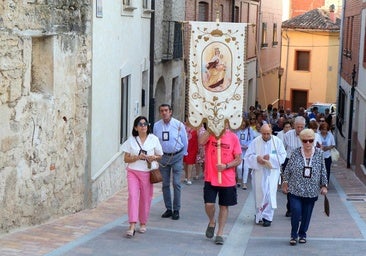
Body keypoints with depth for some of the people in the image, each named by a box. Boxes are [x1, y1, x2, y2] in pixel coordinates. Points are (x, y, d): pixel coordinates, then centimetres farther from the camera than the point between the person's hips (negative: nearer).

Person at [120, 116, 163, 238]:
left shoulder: (153, 139, 3)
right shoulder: (131, 140, 2)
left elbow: (160, 156, 11)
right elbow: (126, 159, 2)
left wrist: (154, 157, -12)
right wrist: (138, 157, -15)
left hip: (147, 173, 1)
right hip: (133, 172, -1)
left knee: (146, 198, 6)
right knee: (133, 196, -14)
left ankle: (143, 223, 25)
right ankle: (132, 226, -18)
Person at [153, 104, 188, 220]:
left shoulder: (179, 125, -7)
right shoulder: (156, 126, 0)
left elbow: (185, 142, 4)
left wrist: (181, 155, 8)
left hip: (177, 156, -3)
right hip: (163, 157, 3)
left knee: (176, 184, -5)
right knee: (165, 184, 6)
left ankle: (176, 210, 3)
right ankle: (168, 209, 17)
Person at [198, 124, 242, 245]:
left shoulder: (233, 137, -2)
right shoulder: (210, 134, -1)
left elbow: (238, 159, -1)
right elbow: (201, 141, -25)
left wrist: (226, 166, -16)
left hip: (227, 179, 1)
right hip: (210, 178, -1)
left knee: (224, 206, 9)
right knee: (209, 204, -7)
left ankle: (220, 233, 22)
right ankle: (212, 222, 25)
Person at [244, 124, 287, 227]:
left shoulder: (277, 141, -2)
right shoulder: (255, 142, -2)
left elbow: (282, 155, -4)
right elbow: (248, 156, -3)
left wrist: (270, 157, -18)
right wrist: (256, 158, -22)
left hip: (272, 171, -1)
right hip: (259, 172, 1)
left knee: (270, 194, -6)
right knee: (259, 194, 8)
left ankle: (267, 217, 0)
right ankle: (259, 215, 26)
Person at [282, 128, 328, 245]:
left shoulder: (319, 153, 1)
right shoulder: (295, 153, -4)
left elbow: (323, 171, 7)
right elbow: (288, 169, 3)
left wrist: (324, 185, 6)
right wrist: (285, 183, 4)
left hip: (311, 191, 2)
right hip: (295, 190, -2)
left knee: (307, 214, 8)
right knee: (296, 212, -10)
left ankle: (302, 234, 27)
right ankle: (294, 235, 9)